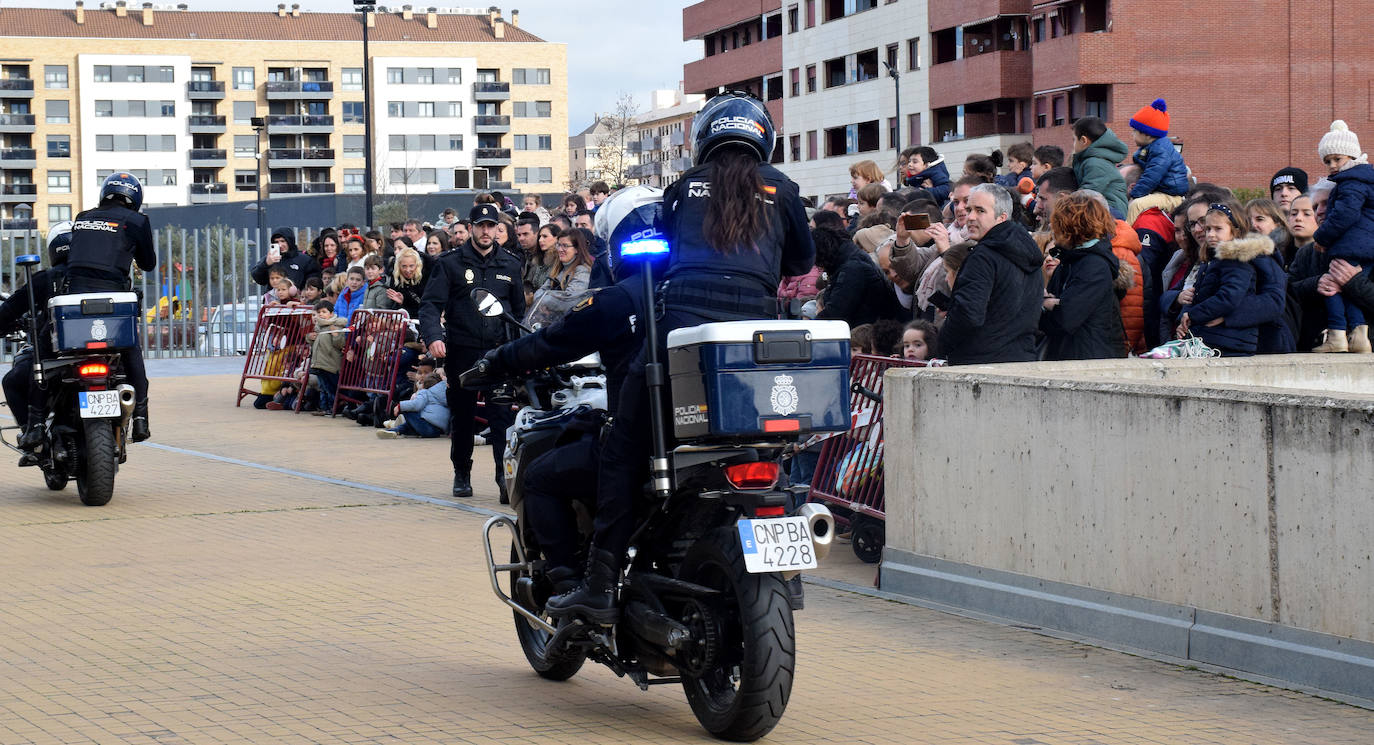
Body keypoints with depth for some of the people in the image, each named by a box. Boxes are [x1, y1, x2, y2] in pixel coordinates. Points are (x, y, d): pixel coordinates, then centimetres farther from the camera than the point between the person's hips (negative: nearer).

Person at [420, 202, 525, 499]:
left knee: (502, 414, -11)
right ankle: (462, 474, 21)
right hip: (462, 350, 0)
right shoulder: (450, 263, 2)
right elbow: (431, 304, -4)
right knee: (462, 416, 9)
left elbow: (519, 309, 18)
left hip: (499, 350, 1)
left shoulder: (510, 264, 11)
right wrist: (433, 337, -21)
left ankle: (505, 473, -11)